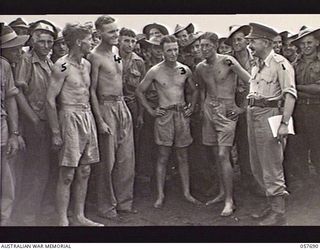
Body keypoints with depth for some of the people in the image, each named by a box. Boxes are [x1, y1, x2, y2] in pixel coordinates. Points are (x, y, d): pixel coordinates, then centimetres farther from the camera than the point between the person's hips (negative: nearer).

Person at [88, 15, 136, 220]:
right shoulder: (95, 56, -11)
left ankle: (123, 202, 22)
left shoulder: (116, 51, 12)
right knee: (108, 161, 0)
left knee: (127, 158, 10)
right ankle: (106, 207, 12)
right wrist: (100, 120, -16)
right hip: (106, 108, -7)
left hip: (123, 105, 7)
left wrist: (124, 106, 18)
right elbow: (92, 90, -12)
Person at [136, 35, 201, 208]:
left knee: (183, 156, 8)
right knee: (163, 157, 0)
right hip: (164, 115, -3)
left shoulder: (185, 70, 5)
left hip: (182, 115, 3)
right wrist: (151, 111, -1)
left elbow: (195, 90, 20)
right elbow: (139, 91, 4)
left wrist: (192, 107, 8)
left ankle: (187, 192, 15)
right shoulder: (155, 71, -4)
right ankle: (160, 195, 6)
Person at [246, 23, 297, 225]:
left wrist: (284, 123, -24)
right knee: (257, 167, 16)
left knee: (272, 167, -4)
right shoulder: (256, 66, 16)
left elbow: (290, 94, -18)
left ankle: (278, 214, 6)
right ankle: (272, 203, 32)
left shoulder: (280, 63, -11)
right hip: (253, 115, 9)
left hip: (269, 114, -9)